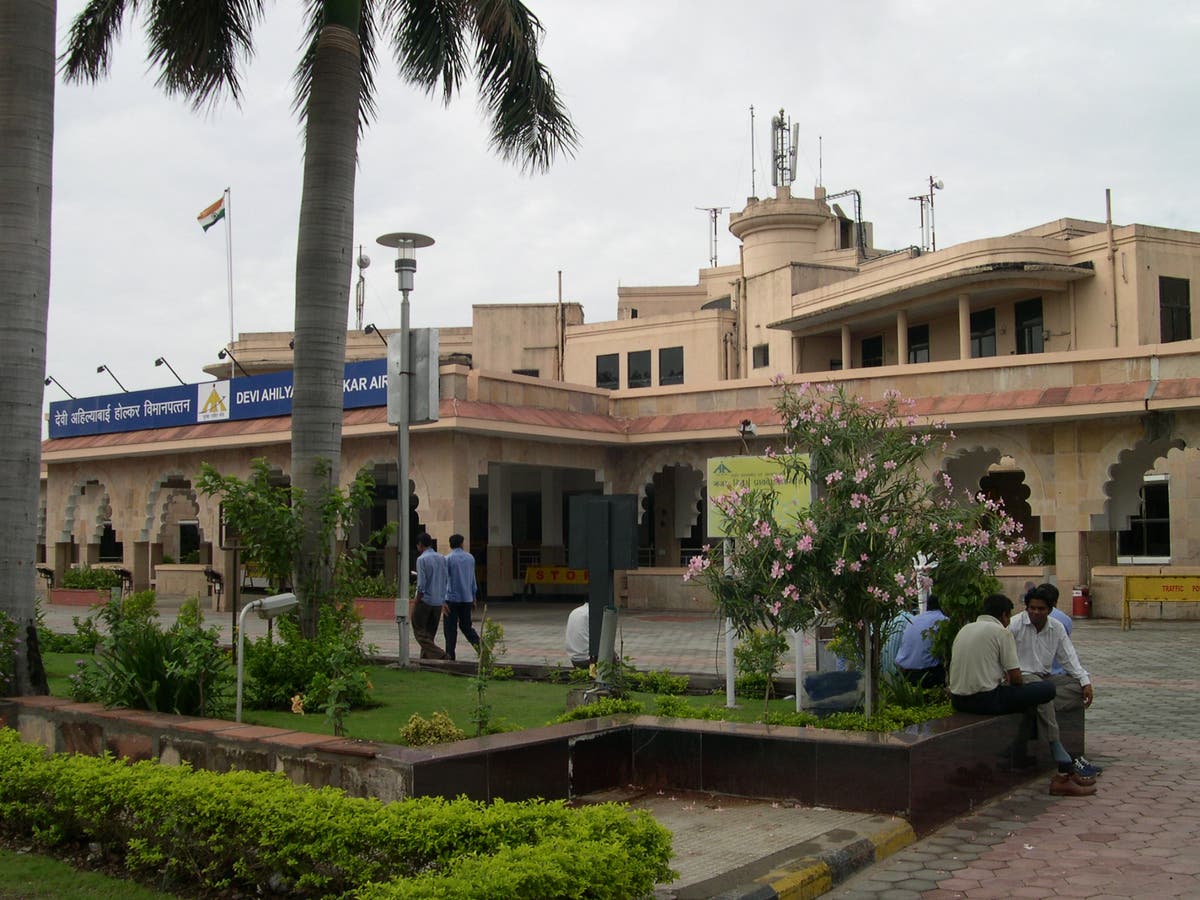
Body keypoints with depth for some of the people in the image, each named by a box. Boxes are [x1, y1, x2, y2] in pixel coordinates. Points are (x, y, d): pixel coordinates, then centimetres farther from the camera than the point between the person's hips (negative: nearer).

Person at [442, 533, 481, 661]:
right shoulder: (470, 558, 7)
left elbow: (444, 580, -10)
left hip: (452, 598, -4)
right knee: (466, 626, 14)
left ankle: (450, 654, 4)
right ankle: (478, 643, -6)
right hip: (467, 598, 4)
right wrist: (474, 598, 20)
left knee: (450, 628, 3)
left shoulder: (448, 559, -7)